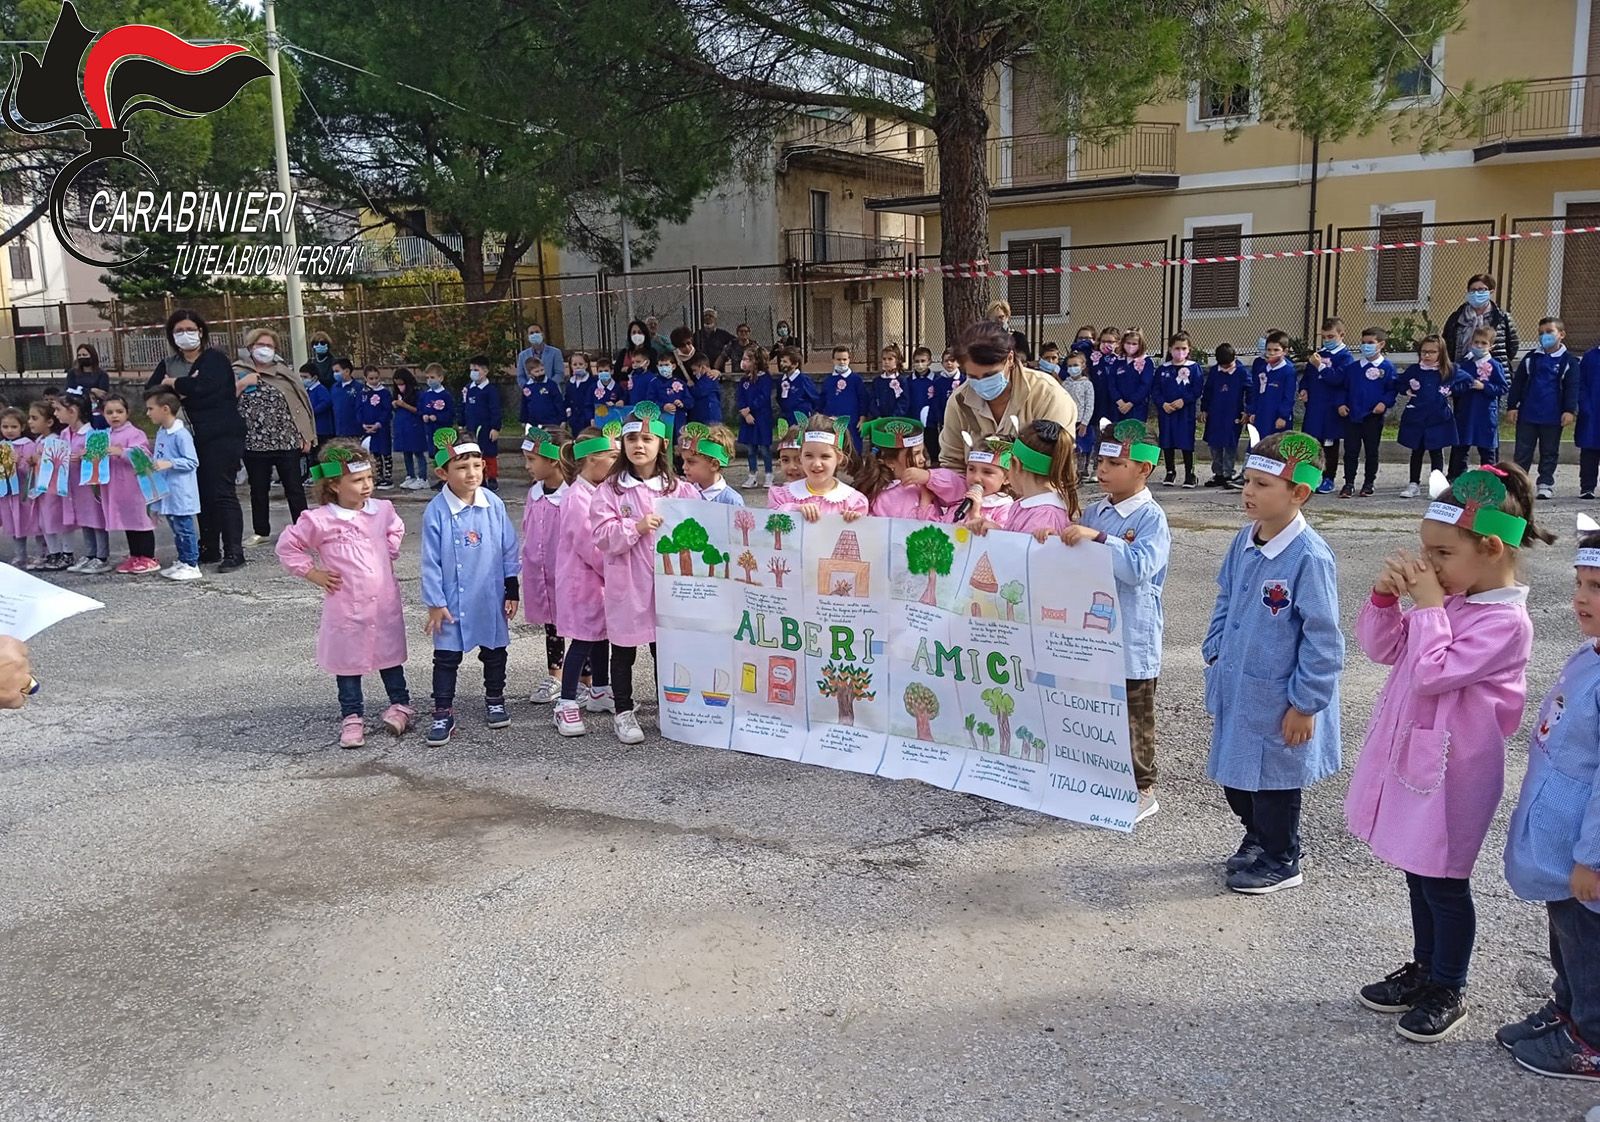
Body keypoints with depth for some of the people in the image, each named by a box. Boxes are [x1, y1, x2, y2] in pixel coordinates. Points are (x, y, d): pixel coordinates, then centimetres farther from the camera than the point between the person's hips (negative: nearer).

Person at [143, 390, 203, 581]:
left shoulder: (181, 434, -17)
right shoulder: (161, 433, 11)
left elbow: (192, 462, -18)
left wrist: (169, 463, -25)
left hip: (180, 493, -9)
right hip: (166, 492, 9)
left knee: (184, 528, -3)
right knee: (176, 529, 16)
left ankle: (192, 565, 2)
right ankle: (182, 561, 25)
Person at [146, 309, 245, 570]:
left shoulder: (215, 359, -3)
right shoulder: (168, 364, 15)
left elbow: (203, 385, -21)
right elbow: (150, 391, 2)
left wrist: (172, 383, -4)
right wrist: (183, 388, -14)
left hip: (221, 436, -6)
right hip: (191, 439, 6)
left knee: (221, 492, -9)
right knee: (202, 494, 8)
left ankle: (234, 551, -7)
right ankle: (209, 549, 17)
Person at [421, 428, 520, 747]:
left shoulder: (494, 504, -7)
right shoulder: (436, 511, -13)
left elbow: (509, 549, 1)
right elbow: (431, 561, -9)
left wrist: (512, 590, 3)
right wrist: (434, 603, -8)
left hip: (491, 598, 2)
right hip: (452, 601, -2)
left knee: (494, 651, 17)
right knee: (446, 657, 6)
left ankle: (495, 700, 36)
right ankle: (442, 714, 17)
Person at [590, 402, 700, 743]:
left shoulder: (681, 490, 2)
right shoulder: (611, 490, -3)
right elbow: (602, 536, -10)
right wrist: (637, 527, -20)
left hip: (668, 582, 2)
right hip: (626, 584, -1)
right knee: (623, 651, 10)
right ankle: (623, 712, 22)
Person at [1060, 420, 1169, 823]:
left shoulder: (1151, 518, -12)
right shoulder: (1094, 512, 6)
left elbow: (1139, 567, -26)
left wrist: (1098, 538, -32)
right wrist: (1056, 539, -6)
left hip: (1131, 638, -6)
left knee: (1133, 719, 6)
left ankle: (1142, 790, 20)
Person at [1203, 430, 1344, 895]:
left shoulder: (1310, 557, -23)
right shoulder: (1244, 541, -1)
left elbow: (1322, 639, -20)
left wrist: (1305, 704, -17)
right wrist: (1215, 655, 10)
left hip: (1277, 700, -7)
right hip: (1236, 688, 7)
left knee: (1272, 779, 11)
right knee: (1234, 771, 21)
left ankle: (1280, 861, 33)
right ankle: (1257, 837, 45)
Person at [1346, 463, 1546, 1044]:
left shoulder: (1505, 621, -21)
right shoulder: (1450, 596, 3)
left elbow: (1432, 673, -27)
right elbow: (1383, 648, 7)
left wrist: (1427, 603, -21)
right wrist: (1386, 596, -8)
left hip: (1451, 771, -8)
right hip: (1412, 755, 8)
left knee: (1444, 882, 7)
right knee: (1417, 872, 20)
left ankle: (1448, 990, 25)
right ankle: (1424, 968, 38)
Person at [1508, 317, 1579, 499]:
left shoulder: (1569, 360, 0)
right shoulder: (1531, 358, 6)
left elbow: (1572, 387, -2)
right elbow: (1517, 383, 7)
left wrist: (1570, 410, -11)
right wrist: (1511, 406, 1)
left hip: (1553, 416, -1)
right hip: (1527, 414, 1)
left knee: (1549, 452, 8)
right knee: (1522, 452, 5)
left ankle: (1546, 484, 16)